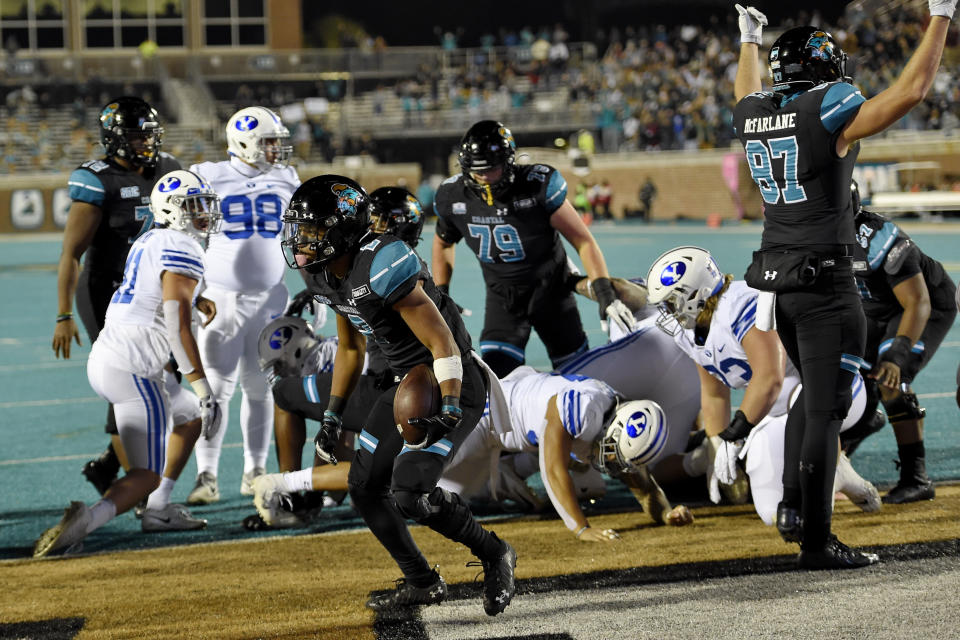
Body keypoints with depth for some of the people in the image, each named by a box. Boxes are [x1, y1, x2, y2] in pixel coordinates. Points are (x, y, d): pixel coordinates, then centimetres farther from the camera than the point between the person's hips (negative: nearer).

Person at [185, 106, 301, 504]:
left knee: (260, 387, 7)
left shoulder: (285, 182, 6)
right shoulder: (209, 179, -5)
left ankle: (255, 471, 17)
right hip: (222, 298, -3)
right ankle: (207, 477, -5)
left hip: (269, 298, 3)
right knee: (217, 386, -8)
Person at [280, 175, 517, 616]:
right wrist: (332, 417, 17)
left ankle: (495, 556, 3)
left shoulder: (383, 267, -28)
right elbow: (351, 348, 18)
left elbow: (442, 341, -26)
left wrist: (450, 411, -31)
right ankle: (422, 583, 26)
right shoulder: (327, 277, 2)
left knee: (409, 493, -20)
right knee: (366, 489, 10)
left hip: (450, 386, -10)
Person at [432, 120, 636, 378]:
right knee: (496, 374, -18)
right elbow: (444, 243, 11)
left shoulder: (540, 185, -23)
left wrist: (605, 293, -26)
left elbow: (583, 241, -18)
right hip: (501, 296, 2)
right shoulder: (453, 197, -12)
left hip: (549, 288, -2)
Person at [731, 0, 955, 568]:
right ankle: (816, 541, 0)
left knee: (814, 390, 24)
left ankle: (793, 504, 19)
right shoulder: (829, 112, -14)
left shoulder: (754, 116, 6)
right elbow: (911, 91, -14)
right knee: (826, 410, -2)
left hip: (774, 276, 8)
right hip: (824, 282, -8)